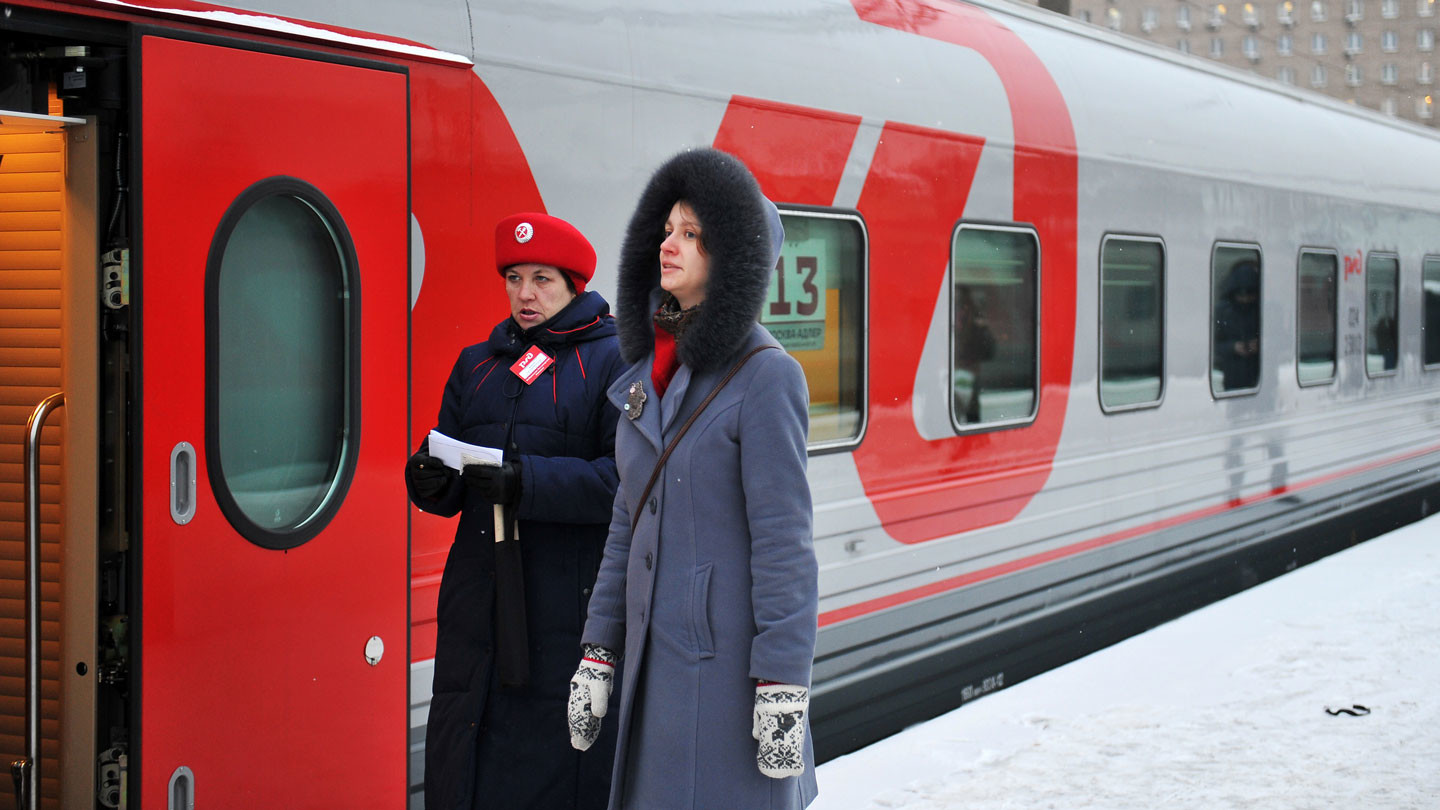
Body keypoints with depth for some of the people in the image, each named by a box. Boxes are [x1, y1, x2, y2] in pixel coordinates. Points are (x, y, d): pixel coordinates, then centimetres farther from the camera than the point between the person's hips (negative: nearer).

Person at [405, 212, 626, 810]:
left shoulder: (615, 363, -1)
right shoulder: (478, 366, 18)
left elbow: (627, 478, -13)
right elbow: (453, 486, 17)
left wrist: (523, 482, -21)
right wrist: (429, 480, -7)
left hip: (573, 604, -5)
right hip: (480, 598, 5)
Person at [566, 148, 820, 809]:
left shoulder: (765, 376, -11)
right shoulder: (649, 371, 11)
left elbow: (784, 542, -14)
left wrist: (783, 691, -17)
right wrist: (597, 655, 12)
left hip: (730, 660, -7)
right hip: (656, 653, 7)